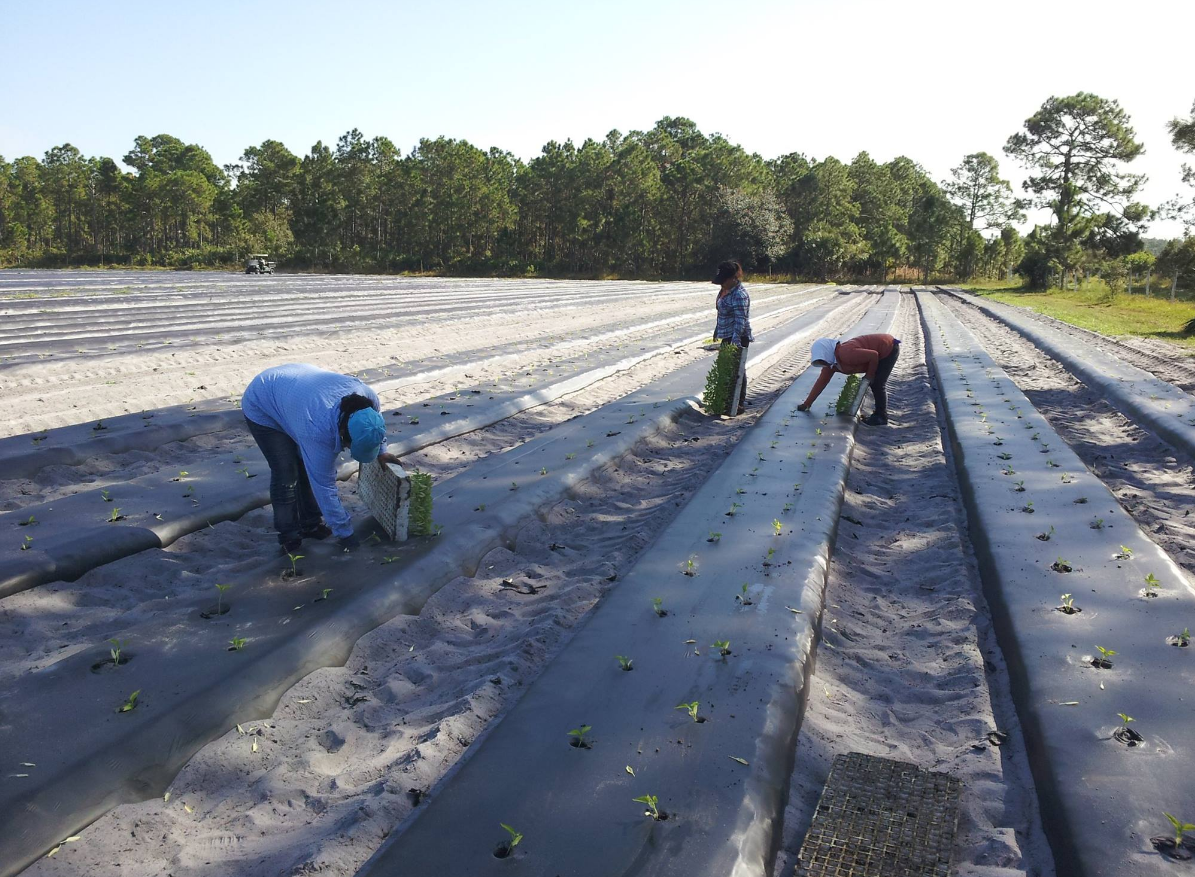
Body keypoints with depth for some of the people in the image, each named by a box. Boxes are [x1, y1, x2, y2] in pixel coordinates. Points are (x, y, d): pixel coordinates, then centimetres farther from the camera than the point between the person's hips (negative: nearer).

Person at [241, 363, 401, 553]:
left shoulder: (368, 398, -28)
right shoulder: (318, 432, -42)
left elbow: (376, 420, 0)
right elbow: (324, 488, -34)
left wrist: (380, 452, -1)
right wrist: (345, 534, -27)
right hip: (262, 407, -6)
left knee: (310, 470, 3)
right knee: (286, 475, -10)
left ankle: (311, 524, 19)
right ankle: (289, 537, 5)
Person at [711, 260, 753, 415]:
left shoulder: (740, 295, -21)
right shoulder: (725, 289, 9)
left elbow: (740, 321, -26)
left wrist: (736, 340, -32)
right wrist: (717, 330, 26)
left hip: (738, 338, -10)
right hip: (727, 337, 10)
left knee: (737, 371, -2)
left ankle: (739, 404, 8)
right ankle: (727, 401, 25)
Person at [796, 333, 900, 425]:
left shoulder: (846, 354, -33)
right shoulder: (830, 363, -2)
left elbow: (874, 355, -30)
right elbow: (821, 382, 5)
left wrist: (869, 375, -15)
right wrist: (806, 404, 6)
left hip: (889, 347, -9)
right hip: (881, 350, 9)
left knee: (877, 384, -7)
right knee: (874, 383, 14)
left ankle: (881, 417, 5)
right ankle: (879, 413, 27)